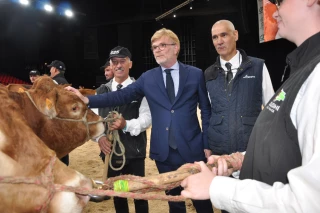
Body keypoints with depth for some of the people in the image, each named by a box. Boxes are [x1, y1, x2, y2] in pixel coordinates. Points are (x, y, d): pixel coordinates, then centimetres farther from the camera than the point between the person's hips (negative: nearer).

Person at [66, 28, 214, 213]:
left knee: (201, 198, 12)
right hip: (164, 151, 2)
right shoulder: (148, 78, 4)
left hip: (192, 149, -2)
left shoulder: (196, 74, -1)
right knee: (173, 198, 18)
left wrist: (207, 144, -3)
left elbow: (206, 110, 1)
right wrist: (87, 99, -17)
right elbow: (122, 96, -5)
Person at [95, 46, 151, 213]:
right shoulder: (102, 91, 7)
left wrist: (127, 125, -28)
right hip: (110, 151, 4)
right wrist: (100, 137, -13)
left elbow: (147, 118, -11)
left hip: (134, 151, -3)